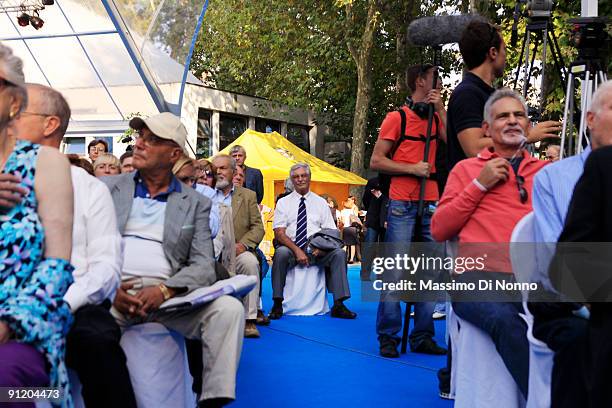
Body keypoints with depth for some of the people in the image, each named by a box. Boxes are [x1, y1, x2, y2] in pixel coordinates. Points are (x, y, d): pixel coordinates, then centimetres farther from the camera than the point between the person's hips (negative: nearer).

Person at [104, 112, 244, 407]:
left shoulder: (196, 203, 14)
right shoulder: (107, 187, 14)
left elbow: (203, 266, 4)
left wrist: (164, 291, -17)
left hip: (169, 296, 1)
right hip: (111, 292, -1)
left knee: (229, 308, -24)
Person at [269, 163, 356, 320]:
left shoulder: (321, 203, 15)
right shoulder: (283, 202, 10)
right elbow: (279, 233, -2)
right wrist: (297, 250, -17)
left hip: (316, 251, 2)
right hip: (291, 249, -2)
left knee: (338, 253, -26)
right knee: (281, 253, -35)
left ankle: (338, 305, -25)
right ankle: (277, 305, -28)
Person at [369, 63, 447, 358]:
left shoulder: (436, 118, 15)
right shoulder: (397, 118, 0)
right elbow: (376, 161, -3)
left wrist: (440, 109, -4)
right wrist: (412, 169, -11)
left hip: (431, 203, 6)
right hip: (402, 204, -5)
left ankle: (423, 337, 13)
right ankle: (388, 338, 1)